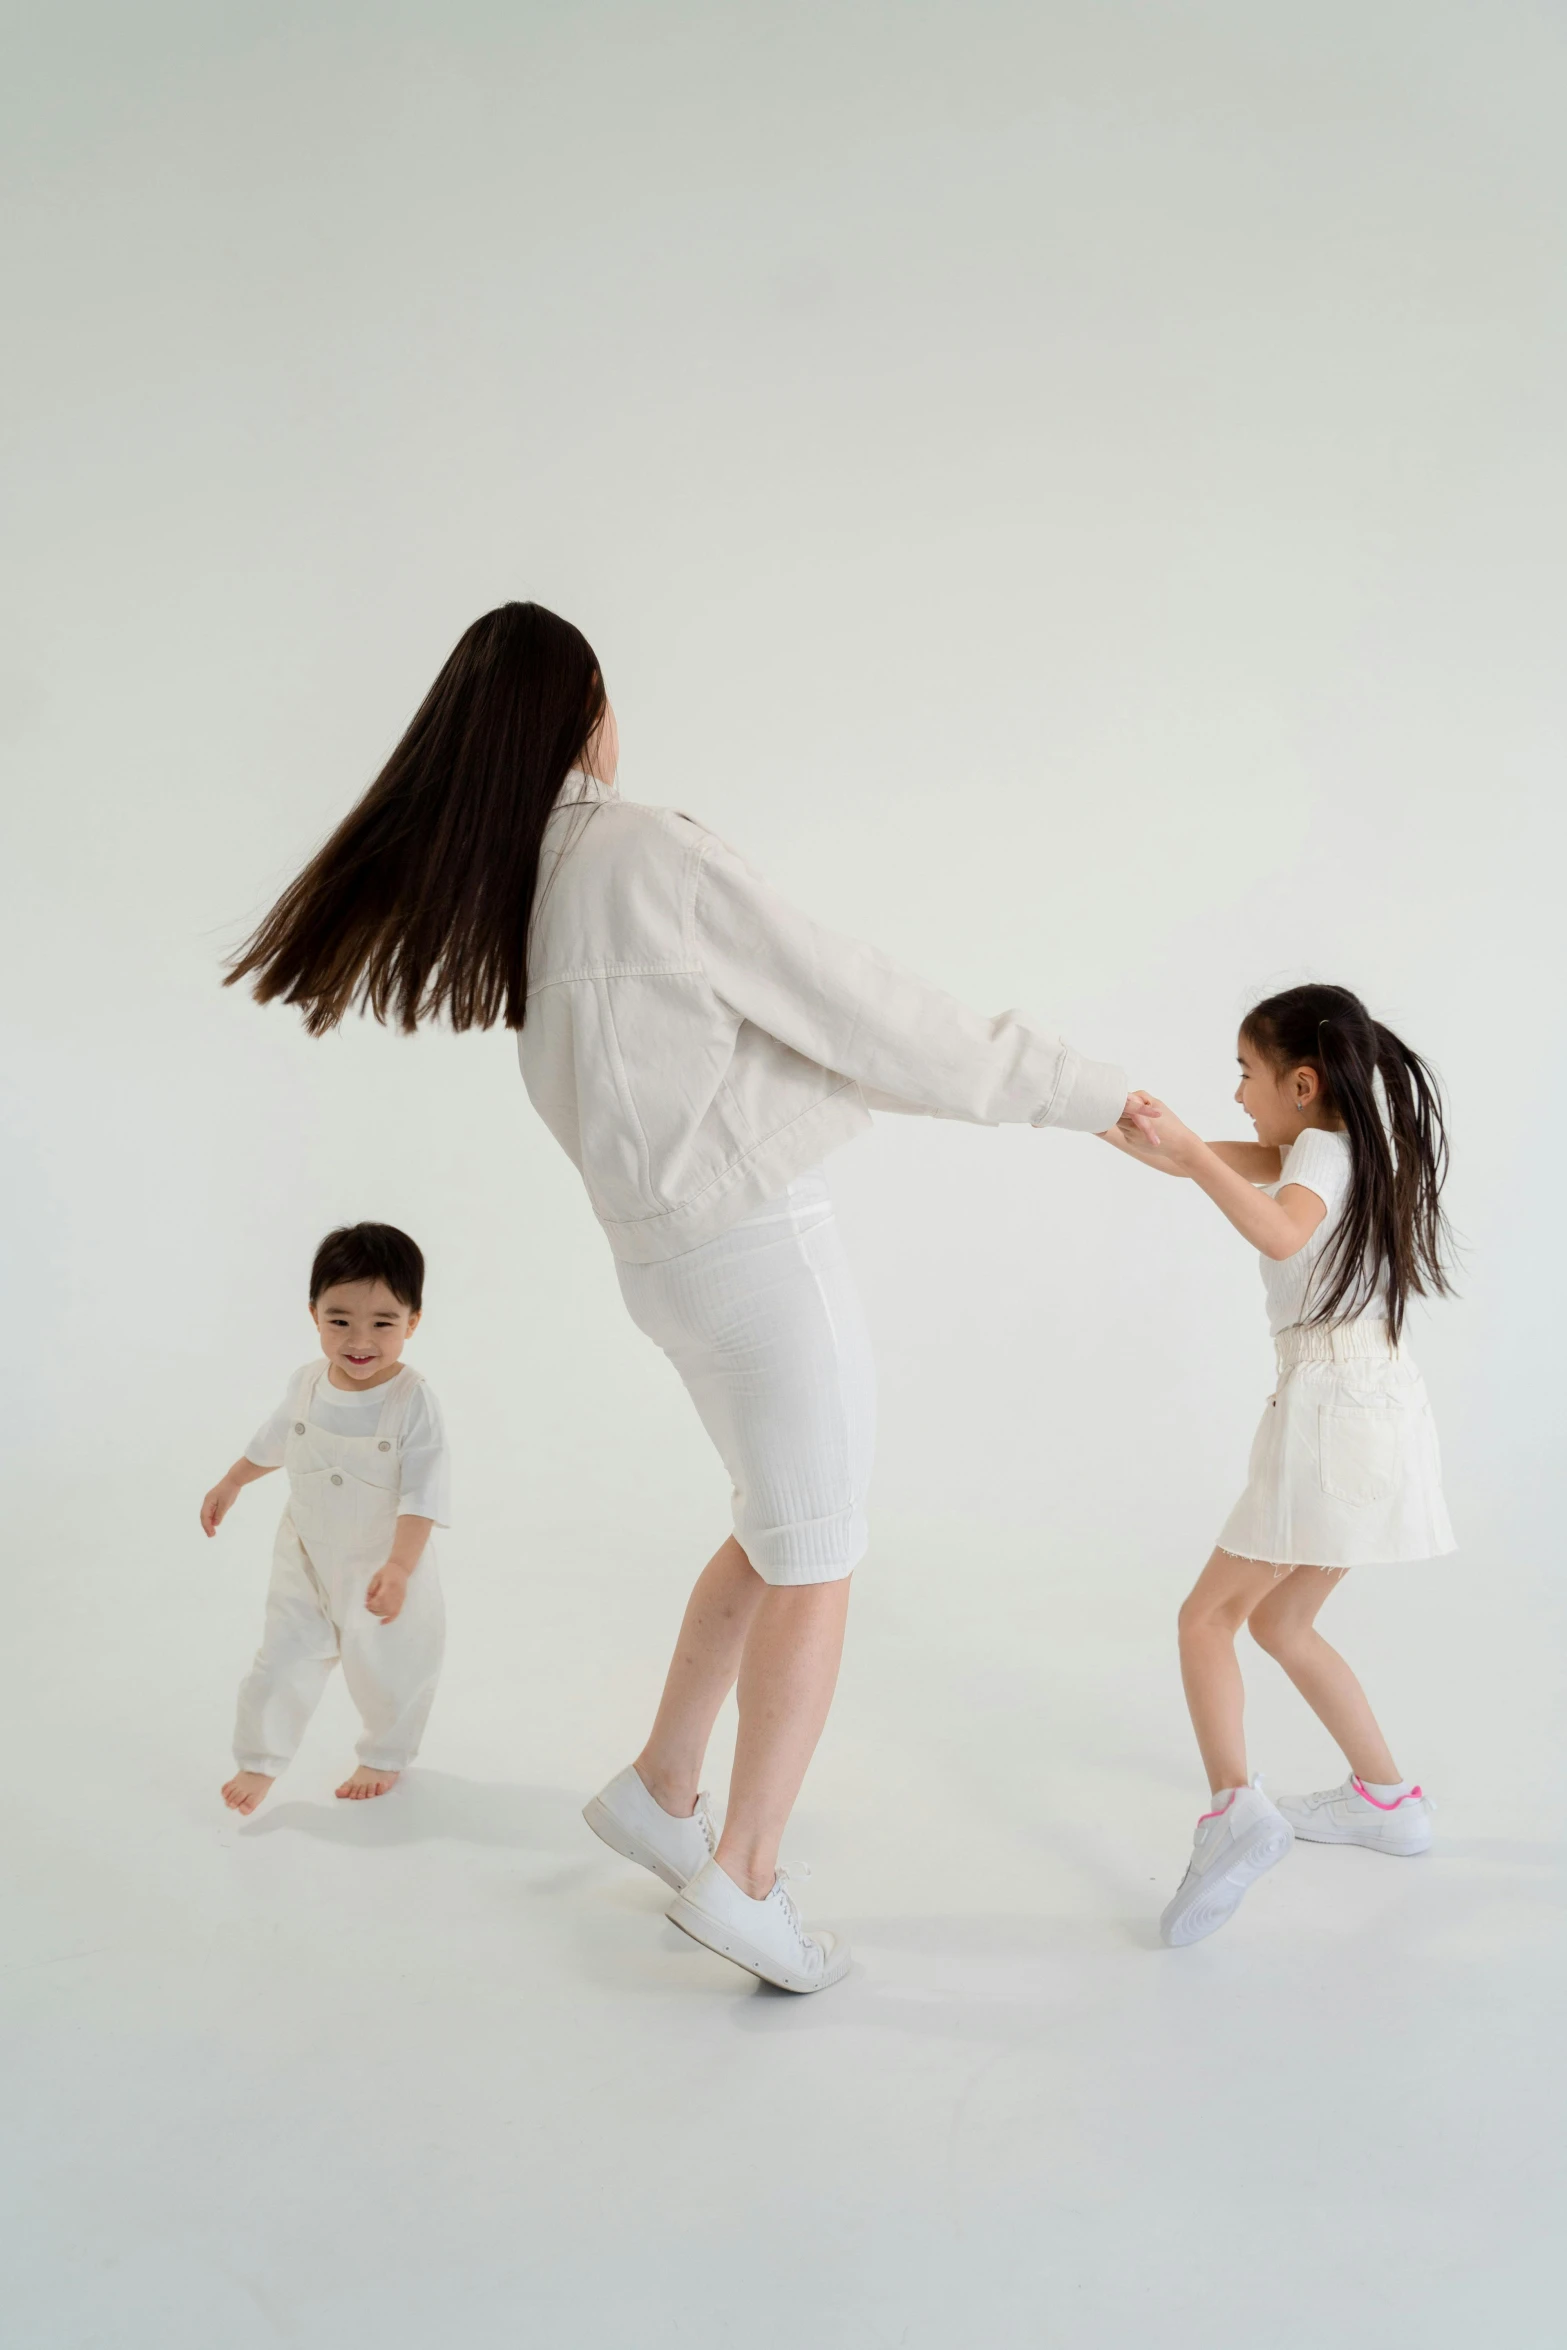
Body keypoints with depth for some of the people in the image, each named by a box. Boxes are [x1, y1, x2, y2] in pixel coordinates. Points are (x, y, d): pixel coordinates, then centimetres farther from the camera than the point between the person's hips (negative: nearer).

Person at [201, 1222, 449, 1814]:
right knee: (283, 1659, 8)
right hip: (307, 1561, 3)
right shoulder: (307, 1383, -8)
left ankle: (384, 1759, 37)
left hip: (385, 1567, -3)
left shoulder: (413, 1403, -24)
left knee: (387, 1668, 12)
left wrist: (398, 1566, -36)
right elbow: (273, 1440, 13)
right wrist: (230, 1484, 25)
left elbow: (422, 1493, -26)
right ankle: (259, 1762, 28)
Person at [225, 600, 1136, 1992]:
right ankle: (743, 1879, 13)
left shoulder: (517, 893, 5)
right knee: (817, 1568, 6)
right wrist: (1089, 1092, -10)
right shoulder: (650, 852, -19)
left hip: (663, 1251, 8)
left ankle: (662, 1790, 29)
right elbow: (870, 1016, -18)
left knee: (778, 1532, 23)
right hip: (763, 1246, -8)